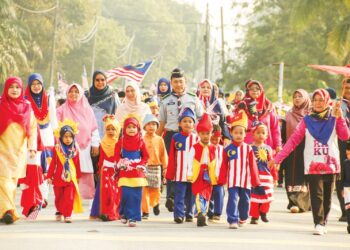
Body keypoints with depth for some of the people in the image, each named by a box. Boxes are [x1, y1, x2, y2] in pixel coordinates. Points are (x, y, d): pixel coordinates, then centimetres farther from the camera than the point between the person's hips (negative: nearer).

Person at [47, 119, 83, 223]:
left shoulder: (75, 151, 1)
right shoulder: (57, 150, -3)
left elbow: (77, 164, 9)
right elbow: (53, 163, 1)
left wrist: (78, 176, 16)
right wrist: (49, 176, 0)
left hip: (71, 178, 0)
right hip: (58, 178, 0)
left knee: (69, 197, -7)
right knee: (59, 197, 13)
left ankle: (67, 215, -2)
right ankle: (59, 212, 33)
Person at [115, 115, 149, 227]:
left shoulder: (141, 142, 4)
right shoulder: (121, 141, 3)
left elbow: (146, 156, 8)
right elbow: (117, 155, 8)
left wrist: (142, 165, -7)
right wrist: (120, 163, -10)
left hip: (138, 173, 1)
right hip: (125, 173, 0)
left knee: (136, 196, -3)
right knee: (125, 195, -7)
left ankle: (133, 218, 4)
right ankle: (123, 214, 16)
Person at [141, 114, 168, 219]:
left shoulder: (159, 139, 5)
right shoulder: (142, 139, -1)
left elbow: (163, 154, 8)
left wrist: (165, 167, 7)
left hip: (156, 167, 2)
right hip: (144, 167, -2)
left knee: (155, 189, 7)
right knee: (144, 189, -3)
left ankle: (155, 204, 36)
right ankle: (145, 211, 2)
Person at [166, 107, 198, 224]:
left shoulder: (196, 138, 3)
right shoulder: (176, 138, 1)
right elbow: (171, 157, 1)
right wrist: (169, 174, -2)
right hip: (179, 174, -1)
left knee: (191, 196, 10)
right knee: (179, 195, -3)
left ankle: (189, 214, 20)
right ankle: (179, 214, -1)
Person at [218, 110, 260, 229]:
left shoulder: (248, 149, 1)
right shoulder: (228, 149, -2)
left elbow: (253, 166, 2)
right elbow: (224, 166, -1)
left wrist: (255, 180, 1)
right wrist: (221, 180, -4)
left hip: (246, 181, 2)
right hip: (232, 181, -2)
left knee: (245, 200, 14)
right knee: (233, 199, -11)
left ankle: (243, 218, 34)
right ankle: (232, 220, -10)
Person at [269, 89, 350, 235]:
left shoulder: (333, 119, 6)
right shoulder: (307, 120, 6)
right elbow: (293, 140, 2)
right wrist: (277, 158, -5)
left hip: (330, 164, 1)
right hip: (313, 164, -1)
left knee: (327, 196, 6)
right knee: (316, 195, -11)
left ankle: (323, 223, 18)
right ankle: (318, 224, -14)